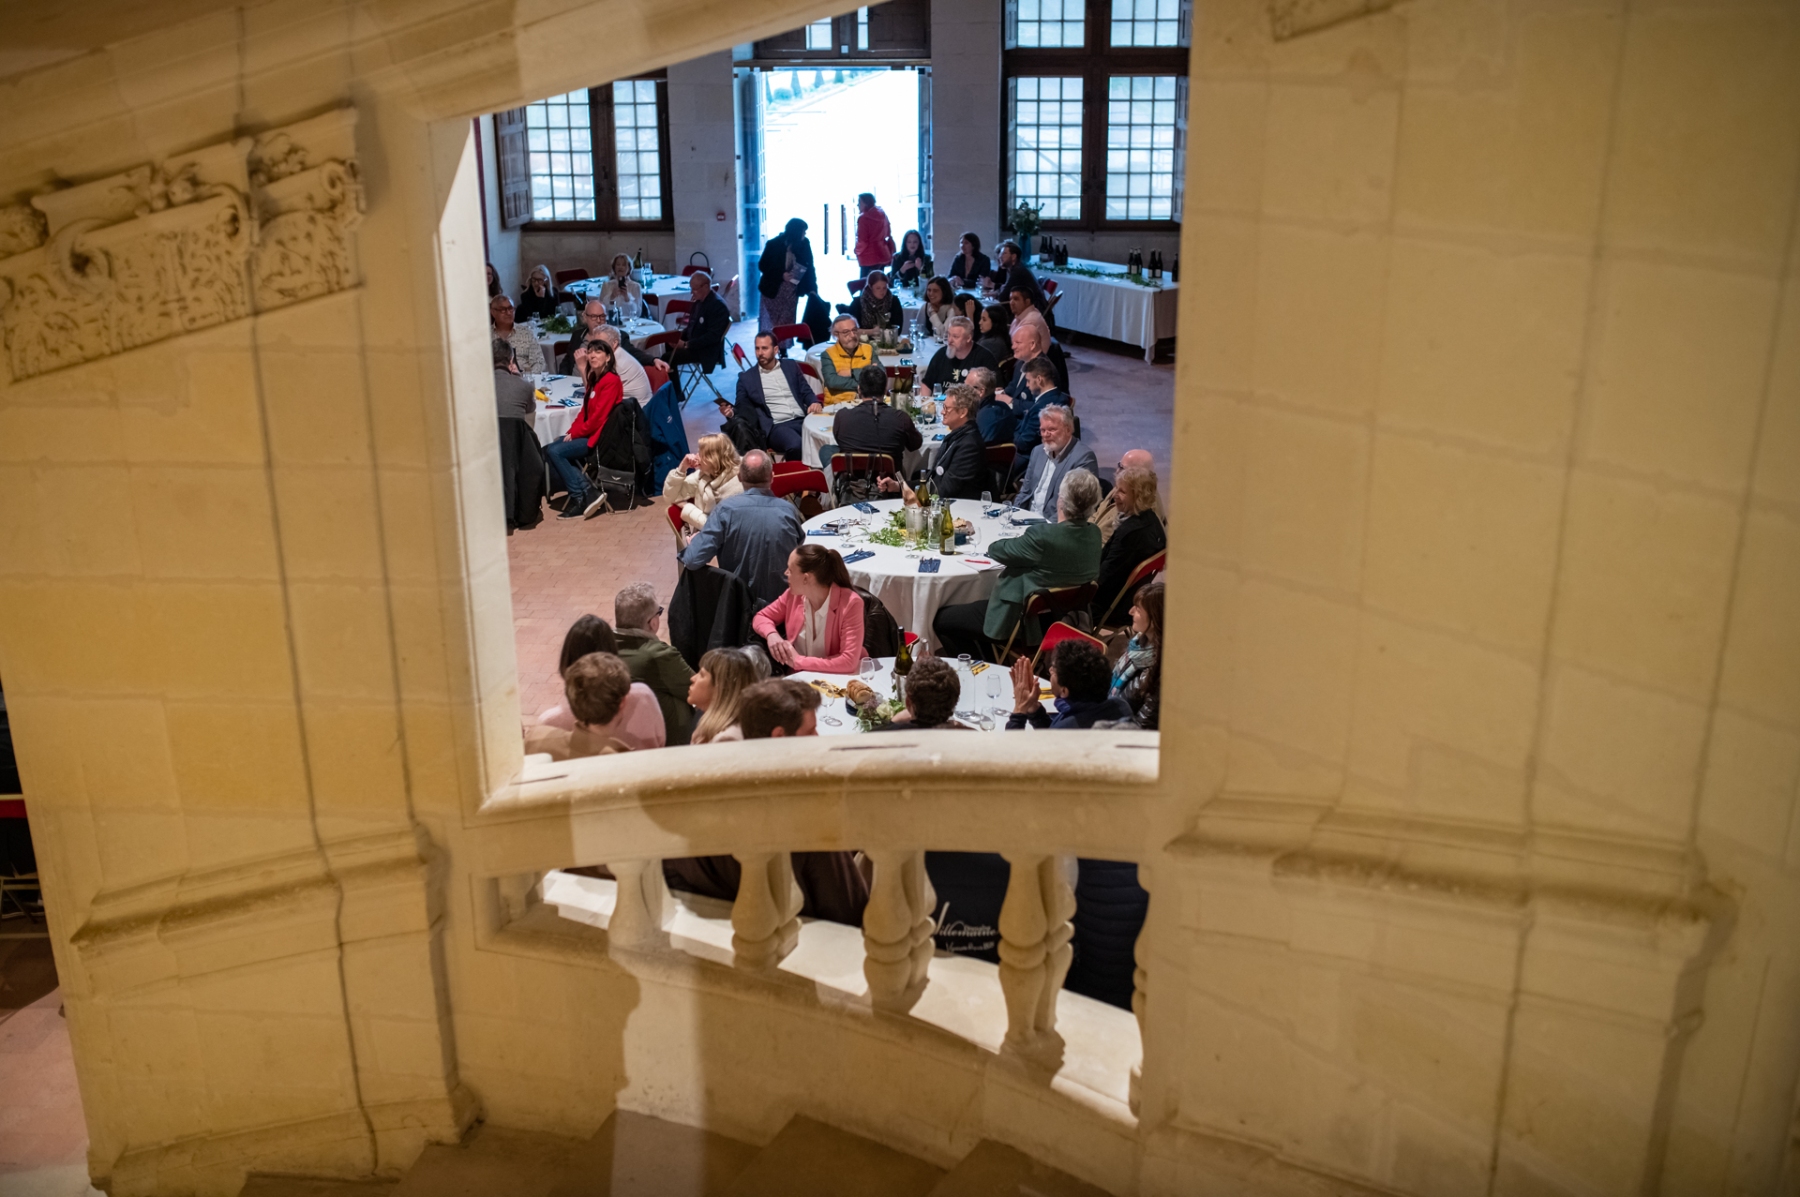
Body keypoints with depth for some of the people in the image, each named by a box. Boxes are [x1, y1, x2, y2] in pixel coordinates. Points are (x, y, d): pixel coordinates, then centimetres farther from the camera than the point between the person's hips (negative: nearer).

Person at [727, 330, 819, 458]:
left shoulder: (791, 366, 18)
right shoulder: (746, 378, 11)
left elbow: (806, 391, 18)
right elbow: (741, 409, 12)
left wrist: (815, 403, -5)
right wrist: (731, 413, -11)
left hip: (802, 420, 2)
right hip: (776, 426, -2)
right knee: (795, 445, -38)